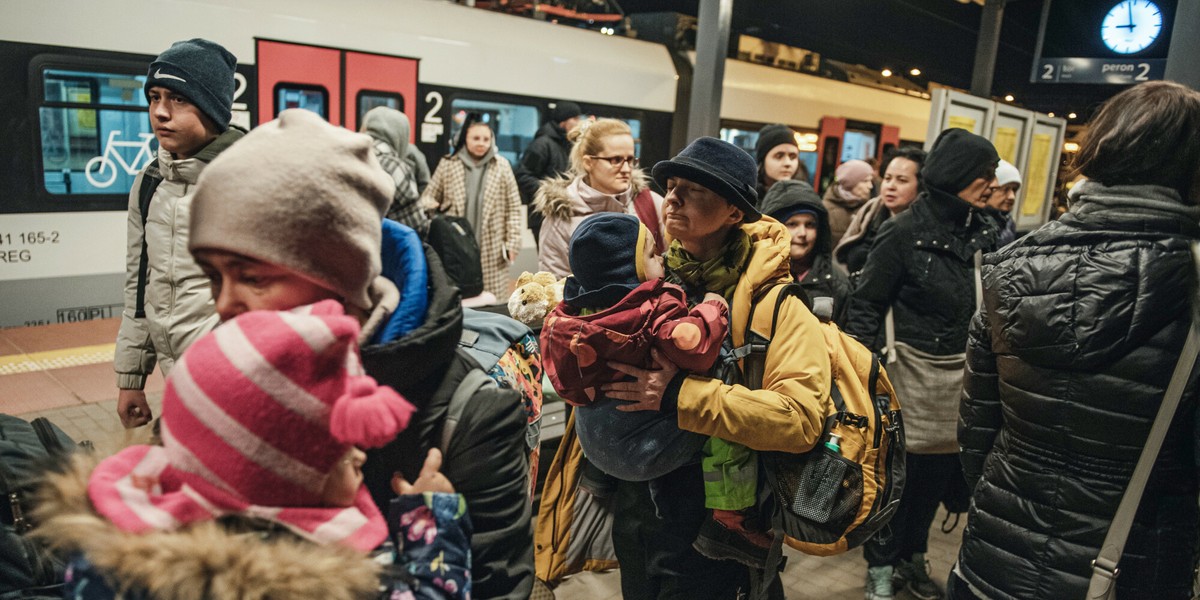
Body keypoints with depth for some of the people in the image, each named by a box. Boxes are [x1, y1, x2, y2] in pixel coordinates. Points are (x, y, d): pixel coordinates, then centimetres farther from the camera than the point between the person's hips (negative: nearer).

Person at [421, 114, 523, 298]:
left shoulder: (501, 165, 4)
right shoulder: (447, 164, 5)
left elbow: (513, 207, 6)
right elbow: (429, 196, 14)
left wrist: (512, 241, 1)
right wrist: (427, 203, -9)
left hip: (491, 249, 0)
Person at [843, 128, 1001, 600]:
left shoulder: (986, 231, 3)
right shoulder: (905, 232, -12)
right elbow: (866, 303, -10)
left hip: (962, 373, 5)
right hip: (913, 371, -5)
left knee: (938, 474, 15)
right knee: (897, 474, 7)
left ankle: (912, 558, 36)